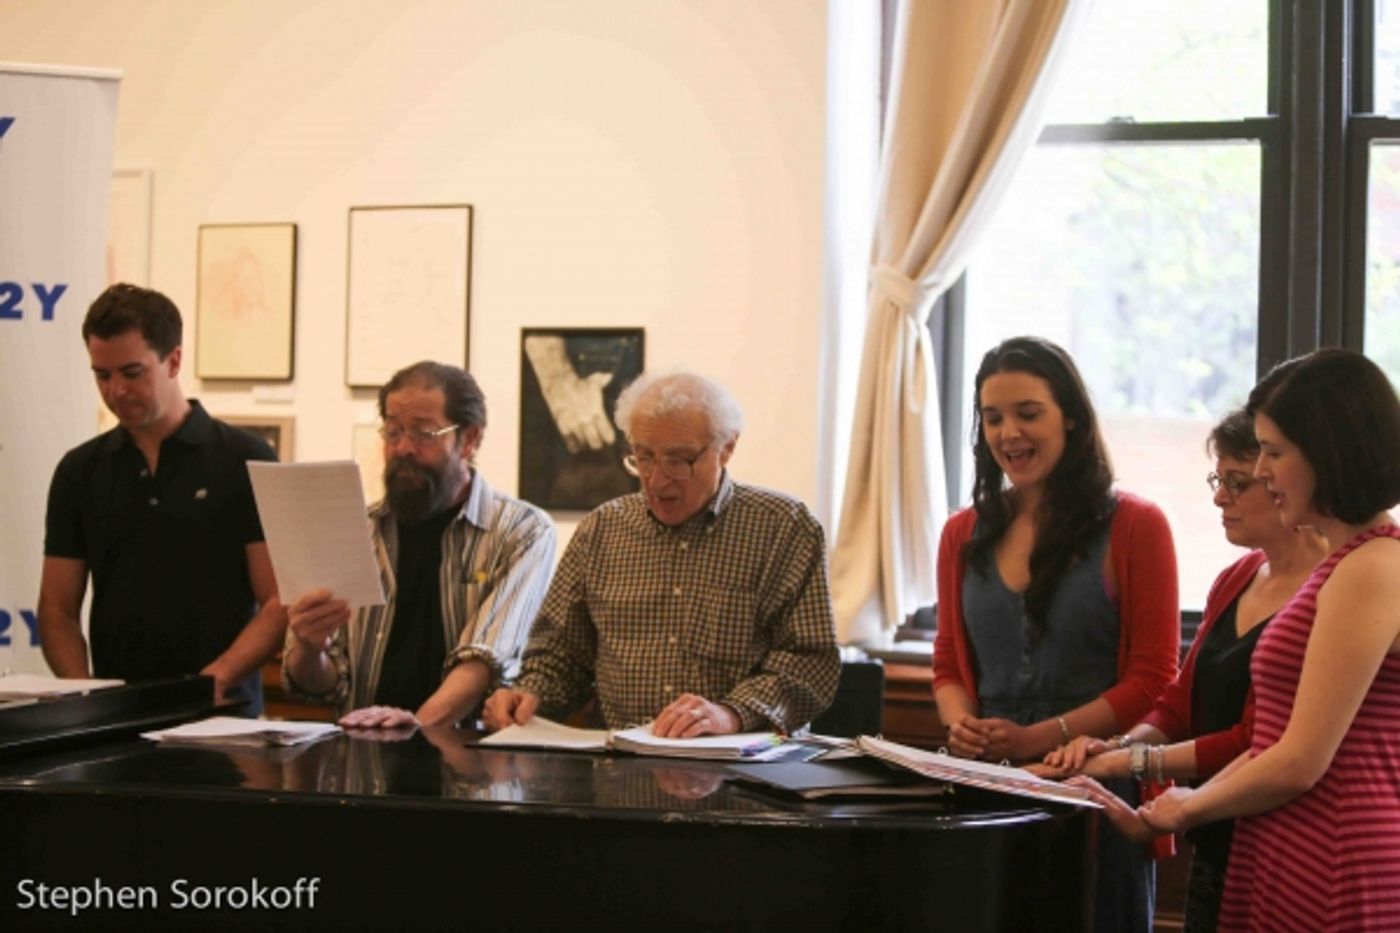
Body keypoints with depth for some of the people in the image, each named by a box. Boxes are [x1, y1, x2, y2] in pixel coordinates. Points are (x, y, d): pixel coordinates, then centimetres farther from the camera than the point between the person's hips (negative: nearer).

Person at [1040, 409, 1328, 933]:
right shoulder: (1234, 583, 12)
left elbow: (1256, 744, -20)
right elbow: (1180, 703, 14)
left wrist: (1130, 761, -16)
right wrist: (1119, 744, -5)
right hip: (1212, 847, 8)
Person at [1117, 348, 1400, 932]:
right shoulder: (1346, 563, 15)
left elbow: (1301, 764, -16)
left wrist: (1189, 808, -1)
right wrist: (1185, 806, 10)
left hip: (1330, 876, -9)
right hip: (1289, 864, 9)